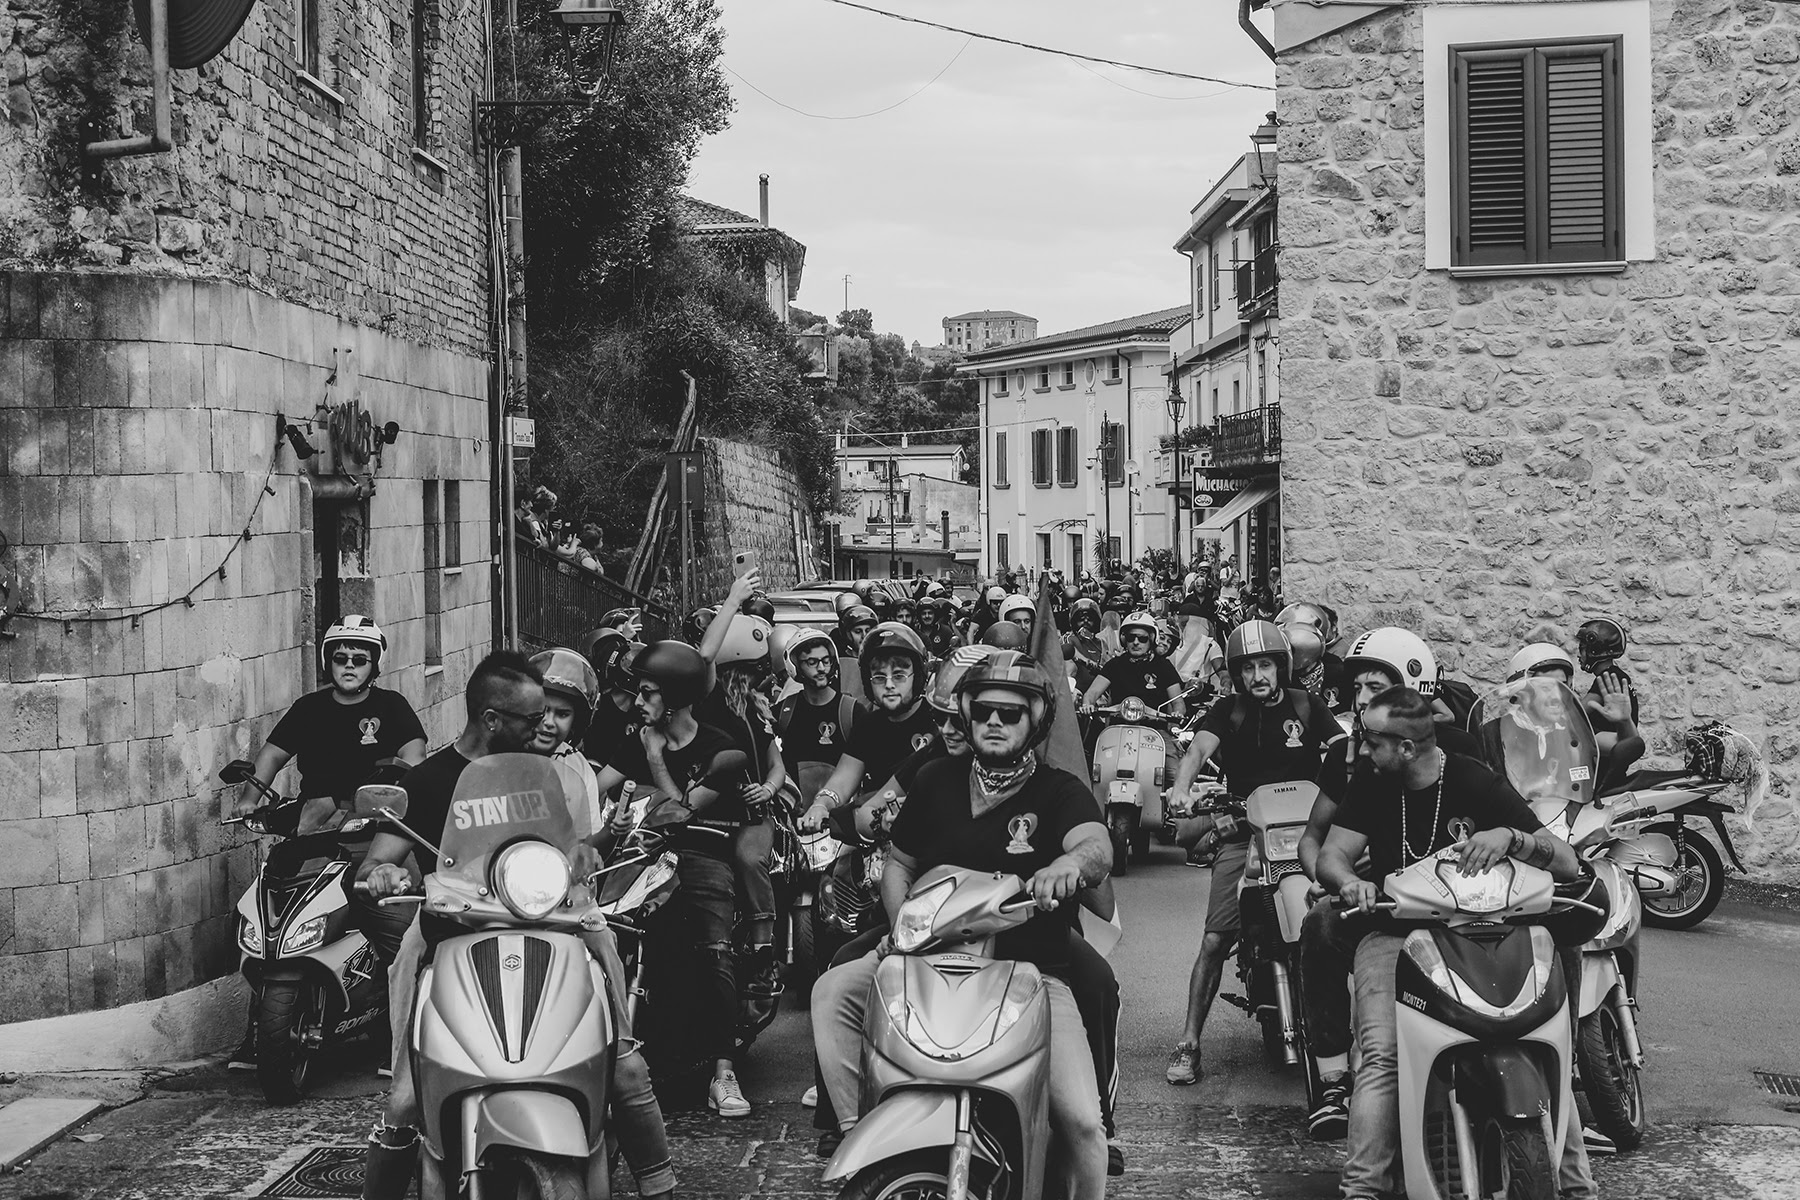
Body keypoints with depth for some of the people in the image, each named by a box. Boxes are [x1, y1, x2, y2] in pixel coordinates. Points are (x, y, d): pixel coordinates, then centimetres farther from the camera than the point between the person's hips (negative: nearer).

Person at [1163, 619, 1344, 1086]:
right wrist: (1180, 798, -28)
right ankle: (1188, 1043, -4)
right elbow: (1195, 753, -8)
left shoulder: (1305, 706, 9)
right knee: (1215, 940, -10)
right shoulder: (1227, 711, 7)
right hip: (1244, 834, 0)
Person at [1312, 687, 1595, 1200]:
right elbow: (1331, 855, 0)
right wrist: (1350, 881, -25)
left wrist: (1509, 837, -30)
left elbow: (1567, 864, -9)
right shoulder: (1370, 785, 5)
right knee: (1382, 1056, -25)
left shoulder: (1476, 783, -5)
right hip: (1394, 935, 1)